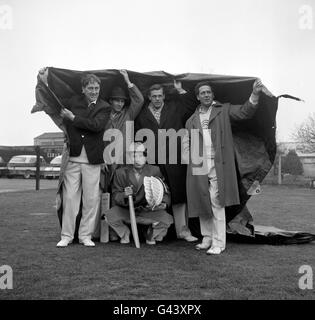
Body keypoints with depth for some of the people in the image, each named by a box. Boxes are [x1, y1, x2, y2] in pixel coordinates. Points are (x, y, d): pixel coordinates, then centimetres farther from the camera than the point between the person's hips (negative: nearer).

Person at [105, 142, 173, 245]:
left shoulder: (154, 171, -4)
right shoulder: (121, 172, -5)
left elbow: (165, 192, -2)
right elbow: (115, 196, -8)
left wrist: (164, 203, -24)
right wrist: (124, 195, -31)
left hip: (148, 211, 0)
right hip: (126, 211, 0)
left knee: (167, 219, -24)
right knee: (110, 216, -27)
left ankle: (152, 236, 12)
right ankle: (124, 234, 8)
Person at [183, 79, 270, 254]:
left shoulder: (224, 110, 8)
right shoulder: (192, 120, 16)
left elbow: (245, 112, -6)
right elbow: (186, 143, 19)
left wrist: (255, 95, -22)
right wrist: (191, 161, 3)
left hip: (218, 166, -4)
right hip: (198, 168, 4)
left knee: (217, 204, -6)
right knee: (201, 203, 9)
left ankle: (218, 243, 2)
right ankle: (207, 239, 24)